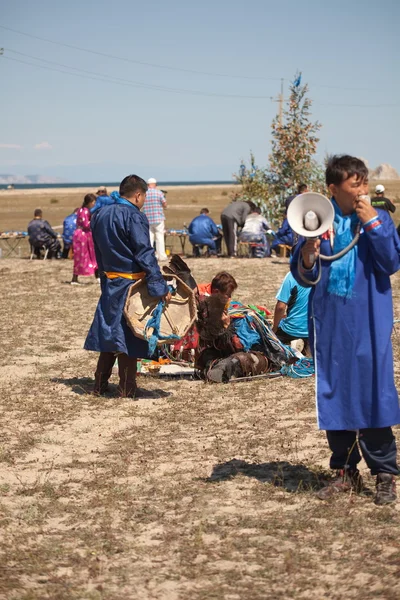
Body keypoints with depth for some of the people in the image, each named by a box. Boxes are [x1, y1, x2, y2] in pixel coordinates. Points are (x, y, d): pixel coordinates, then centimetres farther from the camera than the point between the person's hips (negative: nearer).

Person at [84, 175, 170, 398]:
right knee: (128, 335, -1)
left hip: (109, 282, 7)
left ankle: (100, 385, 19)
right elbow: (145, 254, -18)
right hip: (130, 285, -7)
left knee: (109, 331, 15)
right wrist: (161, 287, -17)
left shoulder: (100, 215, 10)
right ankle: (127, 389, 4)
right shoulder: (134, 216, -15)